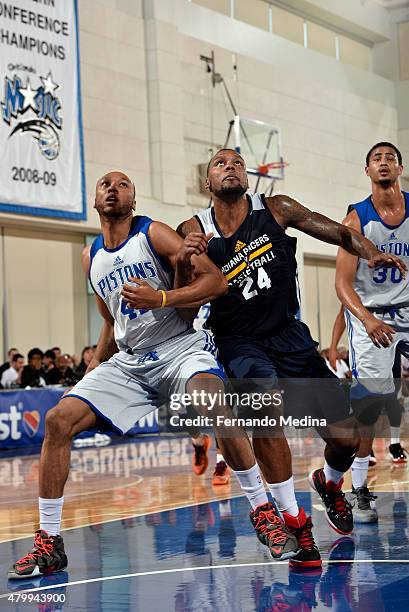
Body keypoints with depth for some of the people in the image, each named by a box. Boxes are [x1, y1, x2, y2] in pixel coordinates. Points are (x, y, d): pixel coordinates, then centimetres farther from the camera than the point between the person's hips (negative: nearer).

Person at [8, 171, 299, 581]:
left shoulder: (153, 233, -4)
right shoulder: (91, 258, 14)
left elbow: (216, 281, -13)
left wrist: (160, 298, -24)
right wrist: (92, 369, 19)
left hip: (179, 348, -5)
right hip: (128, 360, 6)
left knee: (215, 409, -35)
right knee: (58, 420, -11)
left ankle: (263, 512, -17)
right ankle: (48, 543, -3)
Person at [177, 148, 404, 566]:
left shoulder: (276, 210, -4)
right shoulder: (194, 232, -8)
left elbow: (340, 233, 5)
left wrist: (371, 254, -14)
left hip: (290, 336, 3)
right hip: (240, 342, -2)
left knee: (345, 436, 1)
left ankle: (329, 484, 39)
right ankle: (296, 523, -18)